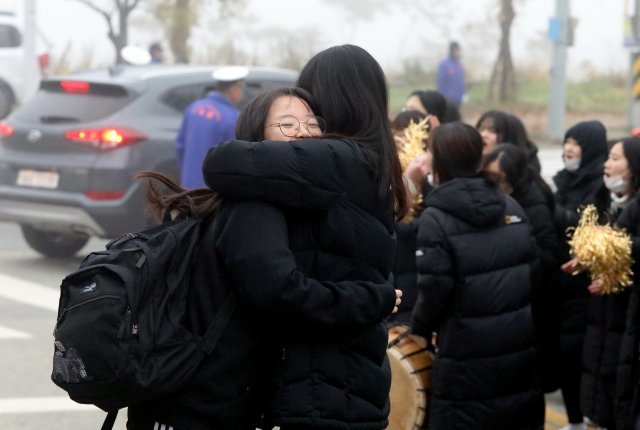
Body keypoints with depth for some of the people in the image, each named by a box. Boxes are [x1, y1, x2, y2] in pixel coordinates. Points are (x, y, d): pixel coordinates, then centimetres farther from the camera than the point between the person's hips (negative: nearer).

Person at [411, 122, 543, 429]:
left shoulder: (436, 218, -10)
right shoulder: (512, 206, 8)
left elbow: (434, 291, -14)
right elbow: (535, 271, 9)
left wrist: (417, 332, 4)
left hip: (468, 360, -6)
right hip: (523, 349, 6)